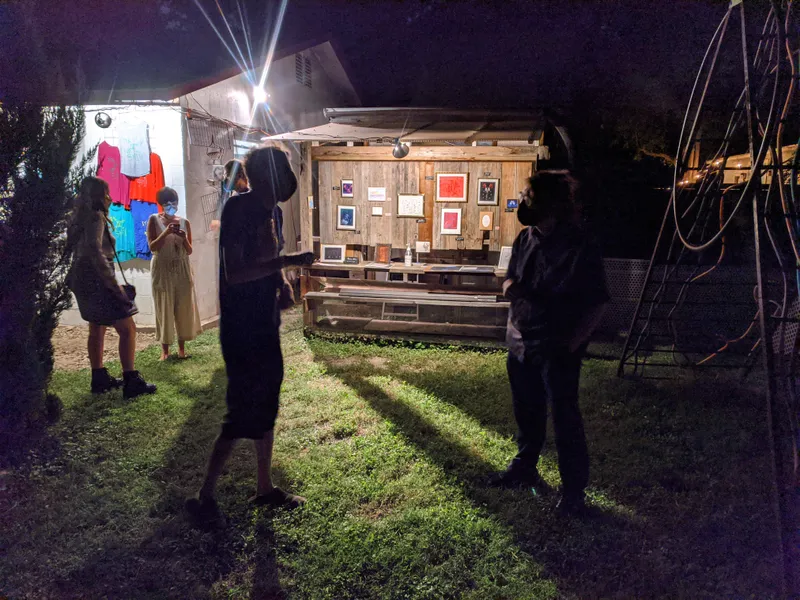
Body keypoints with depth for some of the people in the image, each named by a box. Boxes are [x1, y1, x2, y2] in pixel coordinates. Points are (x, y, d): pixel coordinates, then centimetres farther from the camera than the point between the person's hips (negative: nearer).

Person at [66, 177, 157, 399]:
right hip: (96, 280, -10)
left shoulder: (83, 217, 17)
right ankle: (131, 381, -9)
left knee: (97, 329, 17)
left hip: (86, 279, 10)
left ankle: (99, 378, 24)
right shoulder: (96, 216, -13)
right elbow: (94, 250, -26)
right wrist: (114, 284, -26)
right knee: (127, 329, -8)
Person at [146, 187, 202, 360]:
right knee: (164, 308, -1)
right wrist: (166, 232, -19)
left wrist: (184, 238, -13)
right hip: (162, 270, -2)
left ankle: (181, 347, 14)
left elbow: (189, 251, 6)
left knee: (184, 308, 3)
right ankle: (165, 349, 6)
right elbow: (152, 247, -7)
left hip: (182, 269, 3)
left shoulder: (185, 222, 7)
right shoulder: (154, 220, 0)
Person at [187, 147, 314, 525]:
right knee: (242, 415, -4)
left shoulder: (265, 211, 11)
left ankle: (265, 489, 29)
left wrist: (280, 286, 4)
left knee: (266, 410, 15)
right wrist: (286, 261, -25)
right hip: (242, 330, -9)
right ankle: (204, 498, 11)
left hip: (263, 327, 9)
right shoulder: (239, 209, -17)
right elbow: (234, 273, -25)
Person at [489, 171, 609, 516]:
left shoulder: (579, 248, -18)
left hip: (556, 349, -7)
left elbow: (597, 304, -13)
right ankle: (525, 468, 42)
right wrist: (510, 287, -8)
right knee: (526, 410, 21)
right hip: (521, 342, 7)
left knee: (565, 418, 3)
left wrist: (571, 344, -17)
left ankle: (574, 491, 19)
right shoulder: (525, 239, 3)